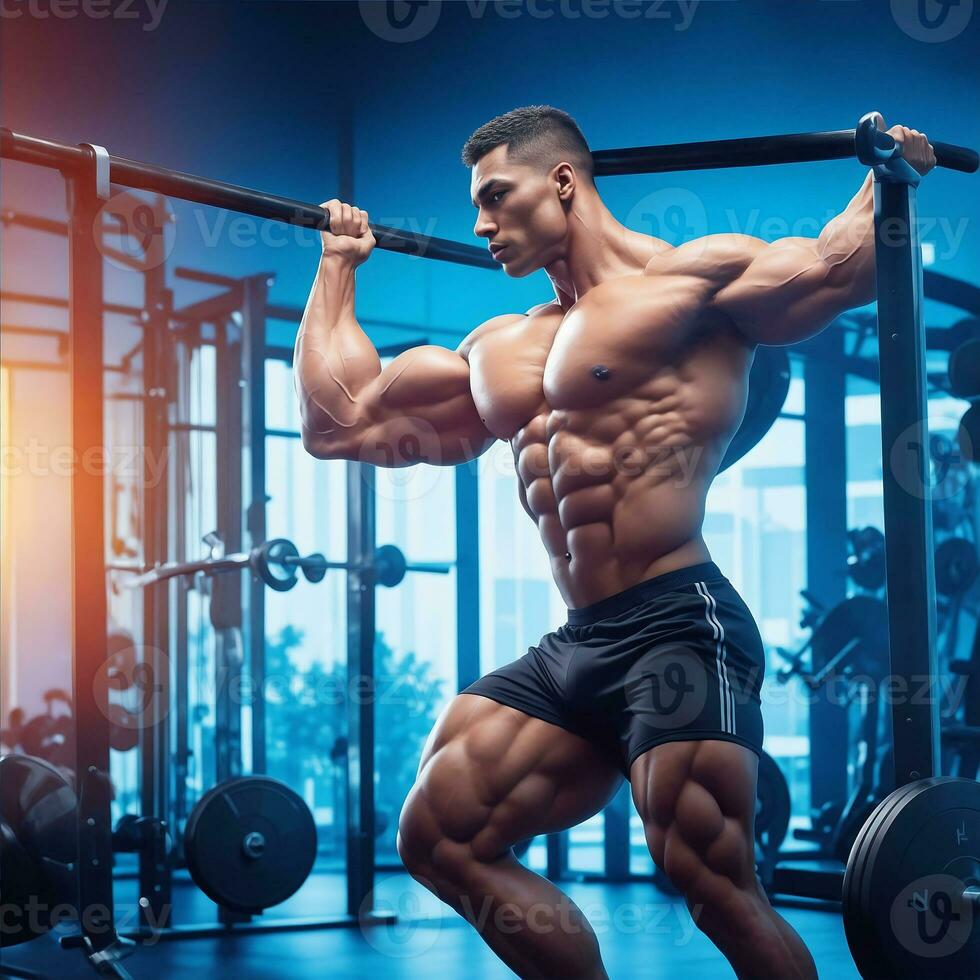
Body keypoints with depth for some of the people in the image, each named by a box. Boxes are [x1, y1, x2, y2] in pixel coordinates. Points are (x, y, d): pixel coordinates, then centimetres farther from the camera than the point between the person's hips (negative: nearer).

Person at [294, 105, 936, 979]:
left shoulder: (691, 279, 0)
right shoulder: (497, 351, 21)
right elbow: (338, 420, 26)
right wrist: (338, 263, 34)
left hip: (679, 630, -8)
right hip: (577, 646, 8)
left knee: (716, 888, -12)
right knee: (439, 839, 4)